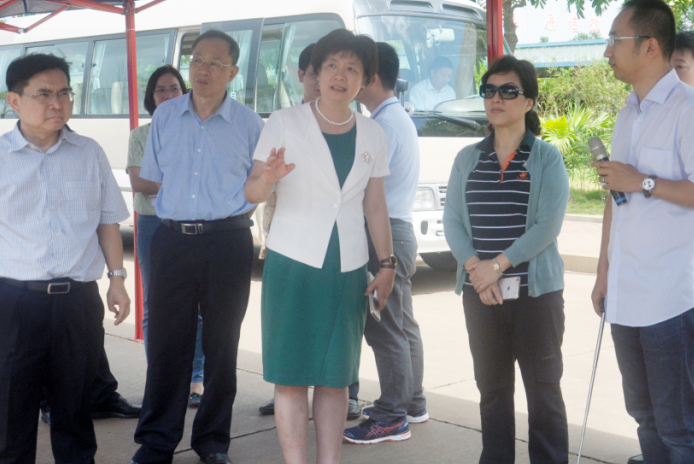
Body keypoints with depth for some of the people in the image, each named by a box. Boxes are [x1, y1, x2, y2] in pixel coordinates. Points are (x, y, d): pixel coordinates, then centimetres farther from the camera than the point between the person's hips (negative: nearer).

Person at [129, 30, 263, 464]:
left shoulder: (249, 123, 1)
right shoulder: (165, 116, 7)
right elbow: (152, 177, 15)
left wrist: (230, 217, 1)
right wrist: (181, 216, 10)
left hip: (227, 243, -1)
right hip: (173, 239, 1)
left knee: (222, 344, 7)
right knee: (166, 341, 2)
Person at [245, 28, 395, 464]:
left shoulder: (373, 135, 9)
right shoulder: (285, 123, 0)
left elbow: (375, 205, 14)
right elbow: (253, 192, -5)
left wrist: (388, 263, 8)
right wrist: (269, 177, -27)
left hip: (349, 269, 3)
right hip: (293, 263, -3)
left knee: (336, 376, 8)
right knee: (292, 375, -2)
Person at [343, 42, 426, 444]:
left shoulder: (385, 123, -15)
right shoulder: (400, 118, 18)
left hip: (385, 233, -11)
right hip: (400, 230, 11)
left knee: (385, 328, -6)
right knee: (403, 324, 17)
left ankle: (392, 418, -1)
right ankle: (412, 404, 28)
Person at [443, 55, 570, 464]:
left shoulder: (547, 157, -1)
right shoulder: (467, 158, 11)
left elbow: (548, 224, -10)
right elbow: (452, 220, 5)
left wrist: (498, 264, -16)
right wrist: (474, 266, -11)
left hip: (536, 290, -3)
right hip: (480, 292, 4)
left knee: (543, 386, 3)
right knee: (492, 385, 10)